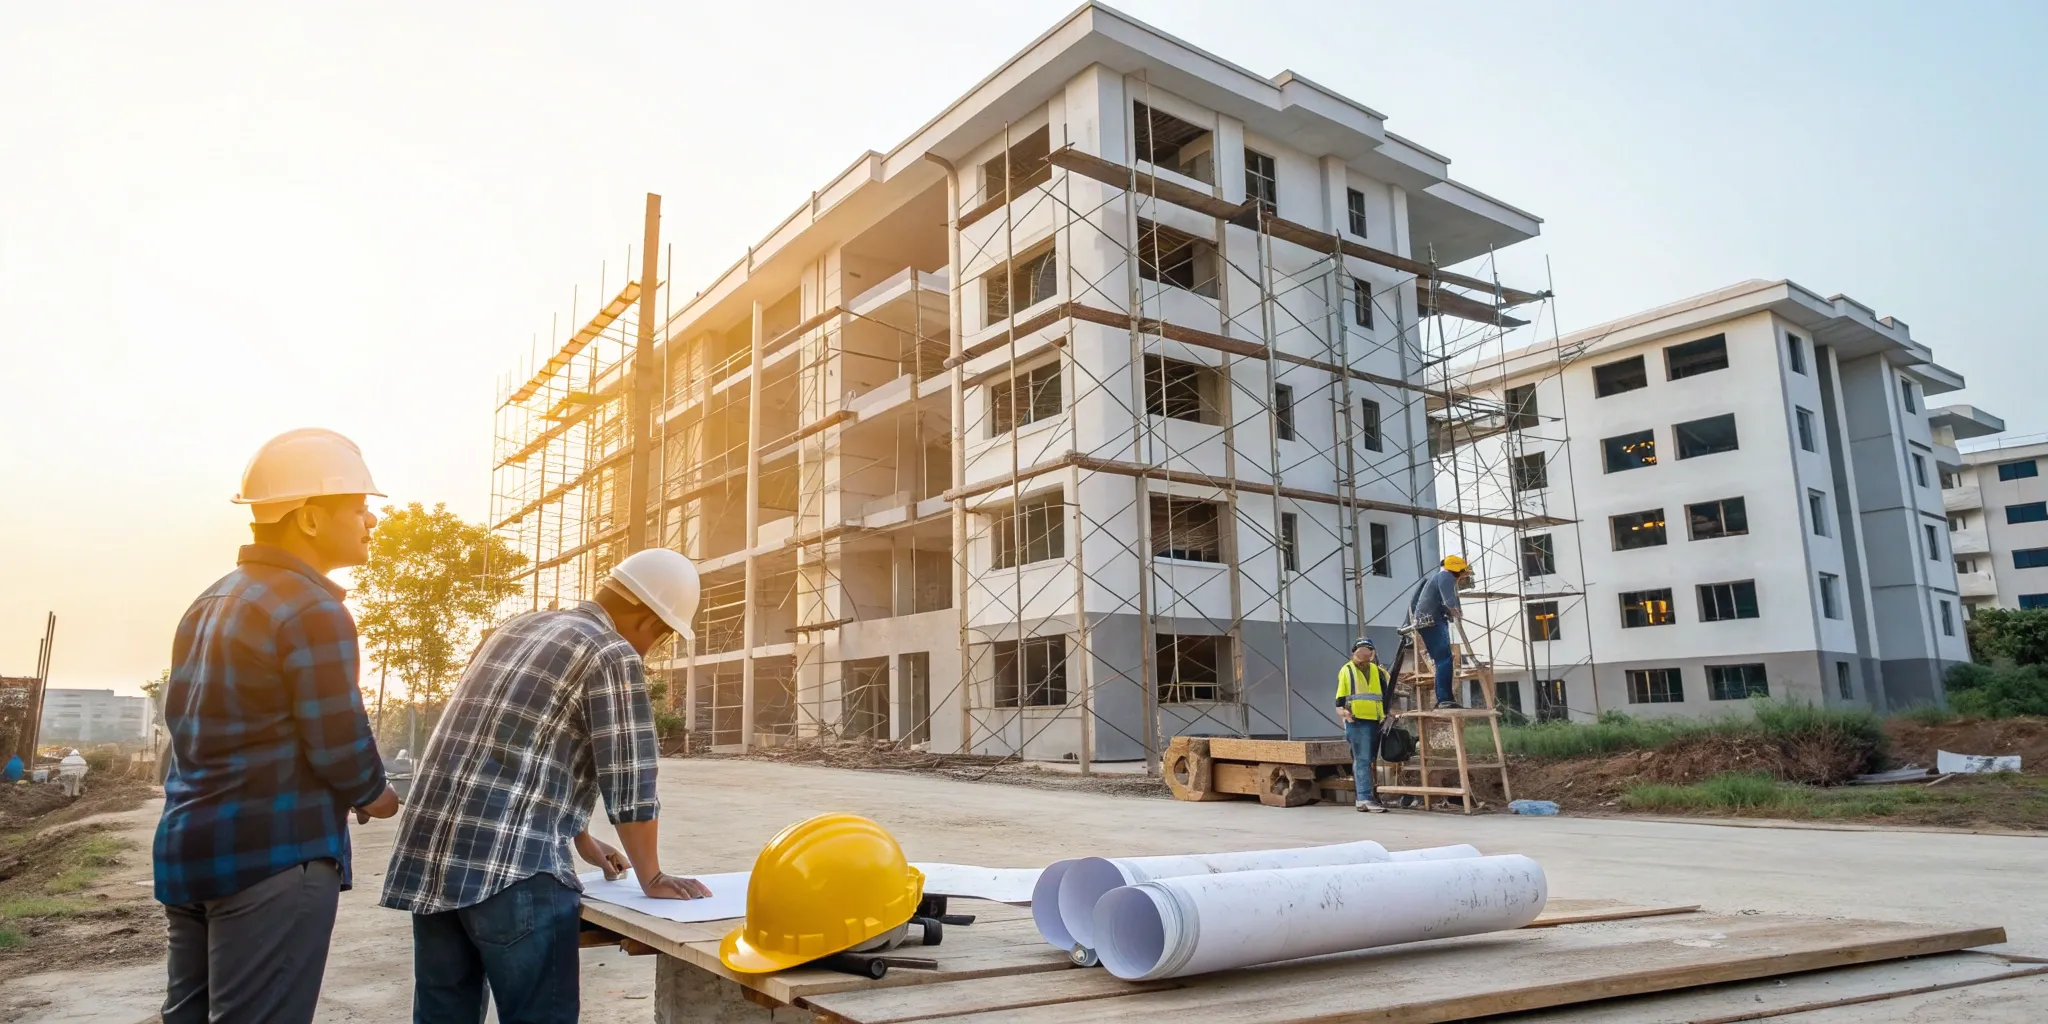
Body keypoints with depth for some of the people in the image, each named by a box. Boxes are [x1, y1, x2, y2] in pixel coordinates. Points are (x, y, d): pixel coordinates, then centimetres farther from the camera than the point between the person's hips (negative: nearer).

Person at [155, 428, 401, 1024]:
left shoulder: (212, 601, 14)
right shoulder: (312, 608, -16)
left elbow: (185, 720, 18)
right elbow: (339, 743, -18)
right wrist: (374, 795, 4)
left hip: (188, 845, 9)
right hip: (275, 855, -9)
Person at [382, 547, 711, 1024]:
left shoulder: (515, 629, 18)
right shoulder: (612, 656, -8)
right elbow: (629, 787, -8)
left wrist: (584, 843, 34)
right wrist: (651, 879, 6)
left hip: (427, 853, 9)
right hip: (509, 866, -8)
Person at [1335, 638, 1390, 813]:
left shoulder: (1378, 671, 15)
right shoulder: (1347, 670, 3)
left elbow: (1388, 693, 21)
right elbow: (1340, 697, 1)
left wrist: (1387, 713, 10)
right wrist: (1342, 710, -16)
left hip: (1375, 721, 5)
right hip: (1357, 721, -5)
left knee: (1367, 761, 11)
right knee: (1362, 760, -11)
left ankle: (1363, 797, 18)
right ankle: (1366, 798, -14)